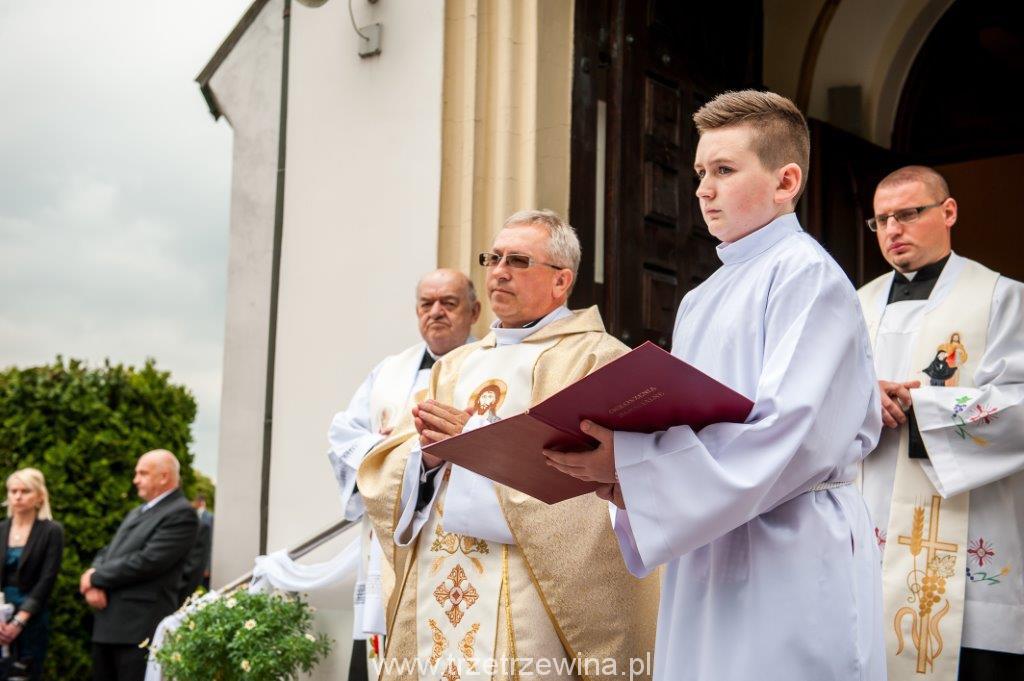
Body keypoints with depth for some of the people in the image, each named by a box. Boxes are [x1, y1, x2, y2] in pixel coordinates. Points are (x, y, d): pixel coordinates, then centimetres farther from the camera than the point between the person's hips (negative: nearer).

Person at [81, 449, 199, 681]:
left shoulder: (181, 514, -9)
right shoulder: (137, 512, 22)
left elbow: (146, 561, -18)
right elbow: (107, 553, 18)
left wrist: (96, 578, -8)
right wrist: (92, 584, -4)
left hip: (140, 628, -9)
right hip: (107, 624, 9)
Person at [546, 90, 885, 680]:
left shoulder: (806, 273, -9)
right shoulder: (699, 304, 16)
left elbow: (791, 436, -20)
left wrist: (629, 461, -22)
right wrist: (623, 479, -6)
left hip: (789, 560, -7)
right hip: (702, 558, 7)